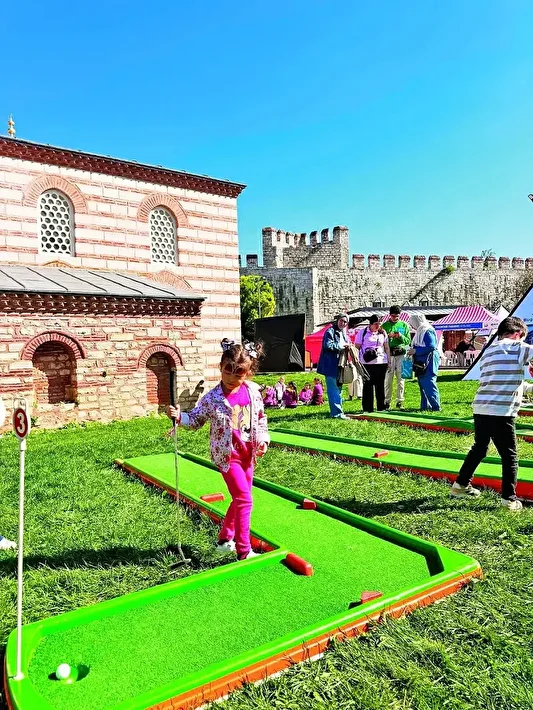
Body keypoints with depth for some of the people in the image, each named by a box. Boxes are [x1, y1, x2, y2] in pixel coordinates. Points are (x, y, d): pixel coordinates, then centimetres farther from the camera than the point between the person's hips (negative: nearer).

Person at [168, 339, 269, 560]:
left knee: (240, 498, 17)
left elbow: (261, 417, 9)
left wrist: (263, 439, 1)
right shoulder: (212, 398, -15)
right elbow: (196, 419, -6)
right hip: (226, 455, -6)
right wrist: (180, 417, -24)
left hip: (247, 453, 6)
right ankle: (244, 551, 4)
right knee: (244, 500, -8)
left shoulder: (253, 391, -3)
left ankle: (225, 539, 37)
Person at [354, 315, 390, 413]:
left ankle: (381, 407, 16)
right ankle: (367, 408, 6)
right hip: (367, 363, -3)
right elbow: (357, 347, 4)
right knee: (368, 385, -1)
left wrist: (388, 360, 13)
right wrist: (356, 361, -1)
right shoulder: (362, 332, 1)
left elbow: (386, 347, 16)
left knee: (380, 385, 7)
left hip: (381, 362, 3)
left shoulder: (383, 332, 11)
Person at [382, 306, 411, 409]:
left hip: (401, 355, 1)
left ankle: (400, 401, 8)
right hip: (389, 354, -1)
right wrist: (388, 336, -11)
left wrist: (401, 336, -10)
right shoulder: (385, 325, 9)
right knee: (388, 379, -3)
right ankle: (387, 402, 3)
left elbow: (408, 341, 9)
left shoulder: (404, 325, 11)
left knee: (401, 379, 1)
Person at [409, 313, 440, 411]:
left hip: (429, 362, -10)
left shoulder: (428, 331, -13)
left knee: (429, 384, -11)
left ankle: (435, 406, -6)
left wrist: (415, 351, -19)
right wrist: (412, 349, 6)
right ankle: (425, 406, 20)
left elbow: (431, 347, -22)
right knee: (422, 384, 13)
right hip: (421, 362, 10)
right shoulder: (420, 331, 16)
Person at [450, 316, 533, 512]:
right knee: (509, 456, 7)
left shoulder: (489, 351, 20)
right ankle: (509, 499, 12)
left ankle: (461, 485, 30)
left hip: (480, 409, 7)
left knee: (479, 448, 23)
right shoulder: (516, 348, -4)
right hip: (501, 412, -7)